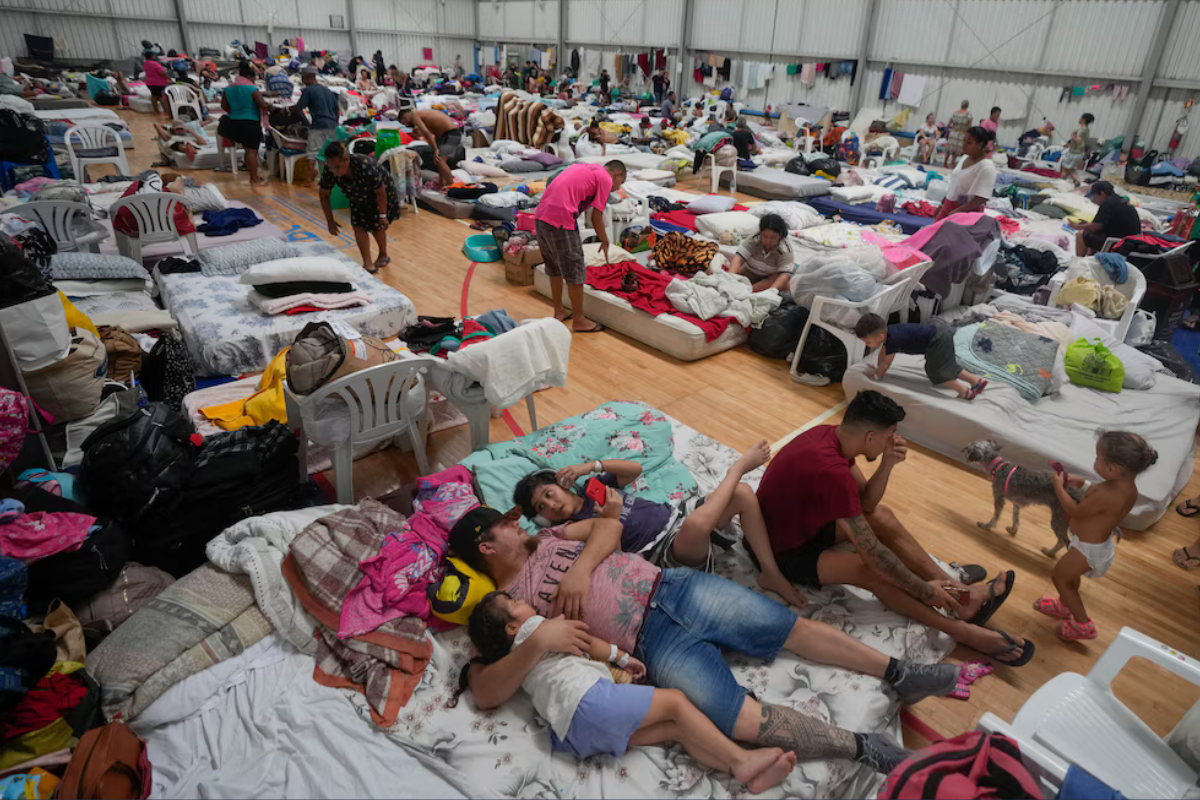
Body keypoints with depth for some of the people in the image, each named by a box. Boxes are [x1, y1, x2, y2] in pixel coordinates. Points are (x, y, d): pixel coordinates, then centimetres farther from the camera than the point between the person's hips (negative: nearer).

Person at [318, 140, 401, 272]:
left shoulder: (366, 167, -44)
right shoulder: (329, 171, -29)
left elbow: (380, 192, -28)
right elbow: (324, 194, -12)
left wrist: (382, 215, -19)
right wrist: (330, 220, -11)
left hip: (382, 190, -4)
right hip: (359, 198, 5)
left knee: (376, 225, 1)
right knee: (358, 225, -5)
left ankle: (383, 255, 29)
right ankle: (368, 265, 0)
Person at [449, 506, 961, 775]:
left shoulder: (545, 540, 18)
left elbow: (609, 522, 12)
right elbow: (485, 692, -12)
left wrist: (582, 566, -7)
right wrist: (537, 641, -28)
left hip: (670, 586, 5)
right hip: (651, 643, -5)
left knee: (795, 628, 2)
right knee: (749, 723, -21)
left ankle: (897, 673, 17)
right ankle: (863, 748, -7)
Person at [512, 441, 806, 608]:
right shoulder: (573, 529, -1)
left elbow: (635, 469, 8)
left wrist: (592, 465, -2)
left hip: (676, 512, 7)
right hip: (666, 551, -7)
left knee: (743, 493, -13)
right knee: (695, 525, -41)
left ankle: (771, 574, -5)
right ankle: (738, 467, -13)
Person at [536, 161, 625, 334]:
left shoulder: (584, 168, 25)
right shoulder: (606, 179, 1)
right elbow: (596, 218, -2)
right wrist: (605, 243, 13)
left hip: (541, 216, 9)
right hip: (560, 220, -9)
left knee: (555, 268, 22)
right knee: (575, 273, 4)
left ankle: (559, 312, 34)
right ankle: (579, 321, 14)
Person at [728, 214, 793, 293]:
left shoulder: (785, 250, -29)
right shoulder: (753, 240, -24)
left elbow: (785, 274, -39)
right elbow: (738, 258, -34)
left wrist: (771, 290, -56)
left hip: (773, 276, -3)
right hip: (751, 273, 3)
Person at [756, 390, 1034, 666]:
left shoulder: (831, 435, -7)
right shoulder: (832, 471, -35)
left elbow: (865, 502, 0)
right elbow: (871, 551, -29)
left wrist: (887, 465, -17)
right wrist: (924, 590, -17)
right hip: (783, 552, -10)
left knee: (882, 516, 6)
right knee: (873, 570, -25)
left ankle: (961, 594, 5)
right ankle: (963, 632, -10)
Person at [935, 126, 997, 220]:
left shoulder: (986, 166, -19)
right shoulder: (965, 157, 7)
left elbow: (981, 198, -26)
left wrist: (957, 211, -31)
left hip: (966, 212, -9)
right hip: (949, 206, 9)